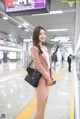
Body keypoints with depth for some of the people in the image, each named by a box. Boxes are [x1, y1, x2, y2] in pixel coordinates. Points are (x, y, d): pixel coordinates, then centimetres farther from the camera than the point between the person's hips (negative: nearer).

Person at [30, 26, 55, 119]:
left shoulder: (45, 48, 13)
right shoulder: (34, 48, -13)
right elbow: (38, 66, -18)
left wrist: (50, 76, 7)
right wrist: (48, 78, -13)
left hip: (46, 78, 8)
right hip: (41, 79, -8)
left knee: (44, 100, 20)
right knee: (41, 109, 0)